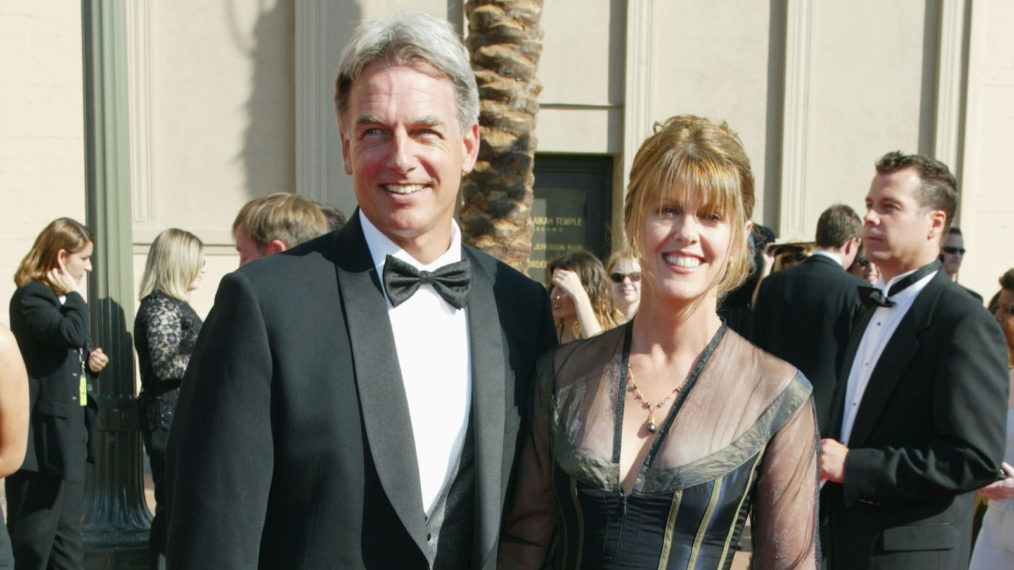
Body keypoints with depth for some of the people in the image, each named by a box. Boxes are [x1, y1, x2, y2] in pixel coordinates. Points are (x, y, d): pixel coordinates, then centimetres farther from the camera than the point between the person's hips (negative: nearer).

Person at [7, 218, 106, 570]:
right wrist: (73, 296, -13)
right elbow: (71, 333, -29)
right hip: (44, 433, -9)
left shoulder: (63, 300, 16)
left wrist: (92, 362, 4)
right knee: (35, 538, -1)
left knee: (67, 531, 15)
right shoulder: (31, 296, -12)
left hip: (70, 431, 9)